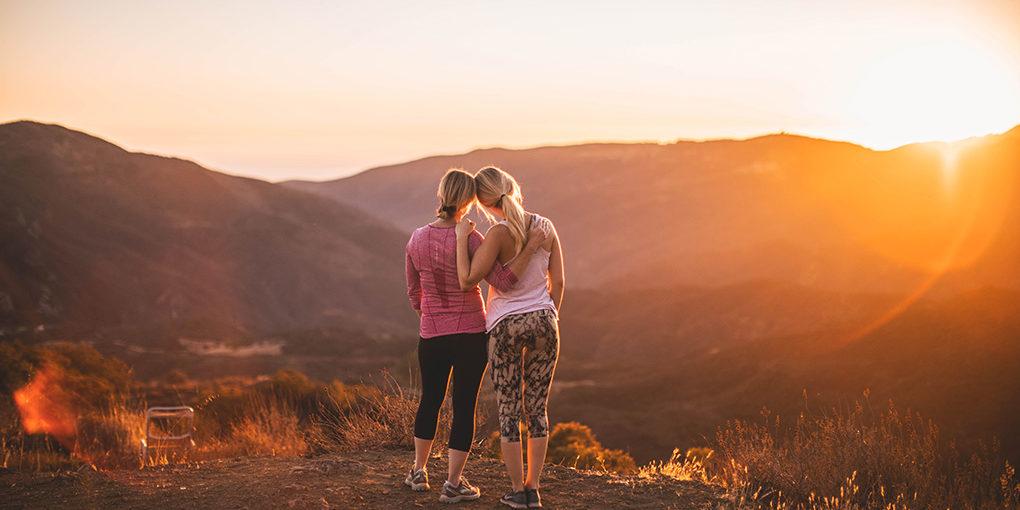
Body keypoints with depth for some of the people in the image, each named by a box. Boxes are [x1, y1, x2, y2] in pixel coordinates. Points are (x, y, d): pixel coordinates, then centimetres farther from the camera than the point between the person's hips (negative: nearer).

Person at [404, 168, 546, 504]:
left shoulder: (417, 239, -2)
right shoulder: (469, 239, -17)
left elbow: (414, 293, 9)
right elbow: (503, 282, -22)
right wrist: (530, 249, -20)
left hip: (431, 335, 4)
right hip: (471, 334, -4)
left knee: (430, 400, 21)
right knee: (464, 405, 5)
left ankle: (419, 472, 33)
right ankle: (453, 484, 10)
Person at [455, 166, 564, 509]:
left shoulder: (499, 233, -17)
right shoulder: (546, 228, -1)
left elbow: (467, 281, -18)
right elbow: (557, 282, 5)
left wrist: (462, 238, -8)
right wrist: (549, 323, 16)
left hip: (506, 326, -4)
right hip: (543, 322, 4)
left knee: (508, 411, 8)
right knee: (537, 409, 11)